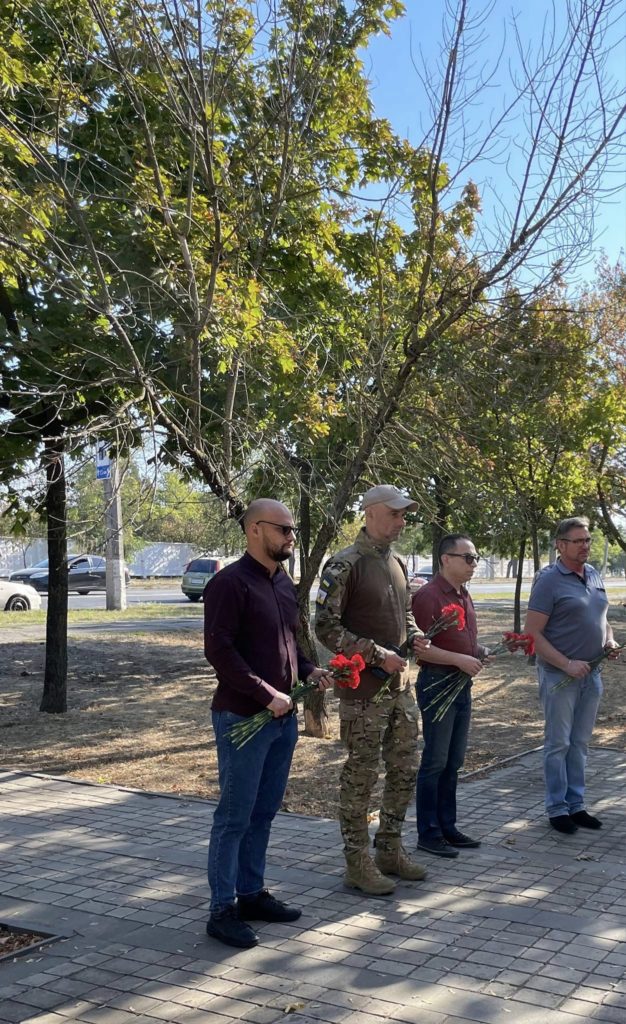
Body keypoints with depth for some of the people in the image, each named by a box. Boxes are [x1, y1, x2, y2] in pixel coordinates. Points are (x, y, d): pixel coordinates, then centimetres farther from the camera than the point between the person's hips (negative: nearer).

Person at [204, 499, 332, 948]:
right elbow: (219, 650, -19)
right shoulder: (231, 583, -13)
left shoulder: (284, 583, 13)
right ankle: (223, 909, 9)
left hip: (283, 715, 8)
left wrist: (309, 671, 4)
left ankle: (251, 893, 27)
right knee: (235, 815, -1)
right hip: (242, 716, -8)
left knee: (264, 812, 15)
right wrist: (266, 695, -21)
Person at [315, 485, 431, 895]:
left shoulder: (397, 563, 12)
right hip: (363, 691, -8)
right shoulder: (345, 565, -13)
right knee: (361, 777, 2)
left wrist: (413, 636, 2)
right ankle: (358, 862, 14)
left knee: (405, 771, 14)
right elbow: (326, 627, -15)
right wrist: (377, 654, -19)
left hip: (401, 685, 8)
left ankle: (390, 849, 30)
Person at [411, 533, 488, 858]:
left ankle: (447, 826, 25)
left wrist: (478, 651, 7)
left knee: (454, 762, 15)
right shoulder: (428, 596, -15)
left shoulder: (463, 595, 13)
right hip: (437, 683, -9)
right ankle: (428, 833, 10)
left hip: (462, 684, 9)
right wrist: (459, 659, -23)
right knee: (435, 762, 0)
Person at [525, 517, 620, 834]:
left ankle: (576, 805, 22)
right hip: (559, 675, -6)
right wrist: (567, 664, -20)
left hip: (591, 674, 6)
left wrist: (610, 639, 2)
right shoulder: (549, 580, -12)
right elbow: (532, 633, -15)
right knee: (559, 743, 2)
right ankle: (557, 809, 12)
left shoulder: (594, 576, 9)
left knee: (580, 743, 13)